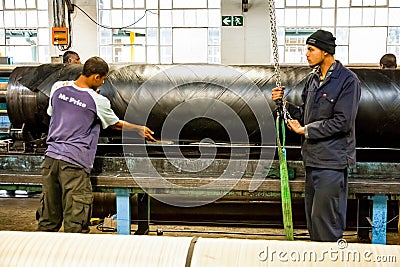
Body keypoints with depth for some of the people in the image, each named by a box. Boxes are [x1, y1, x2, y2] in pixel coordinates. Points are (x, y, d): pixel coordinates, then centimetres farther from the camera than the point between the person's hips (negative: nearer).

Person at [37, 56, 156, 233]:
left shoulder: (58, 87, 6)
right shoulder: (98, 101, -6)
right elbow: (117, 124, 9)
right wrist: (140, 129, 28)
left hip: (51, 158, 6)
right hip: (74, 164, -6)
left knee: (47, 221, 15)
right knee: (75, 224, 1)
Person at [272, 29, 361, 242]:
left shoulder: (347, 80, -11)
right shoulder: (313, 79, 12)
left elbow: (342, 122, -17)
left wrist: (305, 130, -13)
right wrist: (284, 104, -1)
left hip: (332, 160, -8)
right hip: (312, 158, 8)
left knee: (324, 217, -4)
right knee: (312, 215, 17)